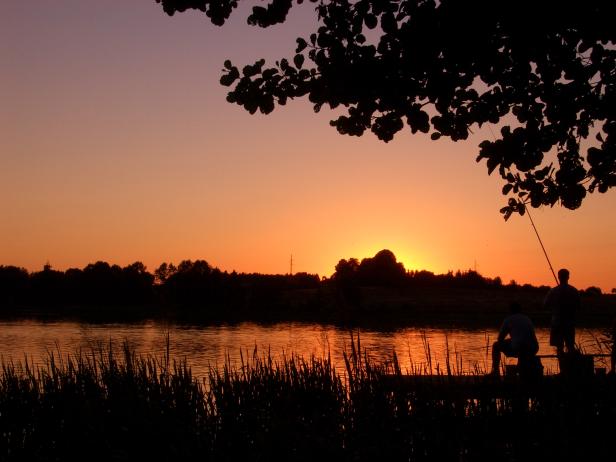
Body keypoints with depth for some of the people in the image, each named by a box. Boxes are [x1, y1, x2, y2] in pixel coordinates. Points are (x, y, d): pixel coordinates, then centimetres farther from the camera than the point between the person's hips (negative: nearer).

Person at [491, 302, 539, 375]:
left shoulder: (508, 320, 9)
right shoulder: (528, 319, 23)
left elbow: (500, 338, 12)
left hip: (517, 350, -5)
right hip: (533, 350, 5)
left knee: (496, 346, 19)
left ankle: (495, 372, 18)